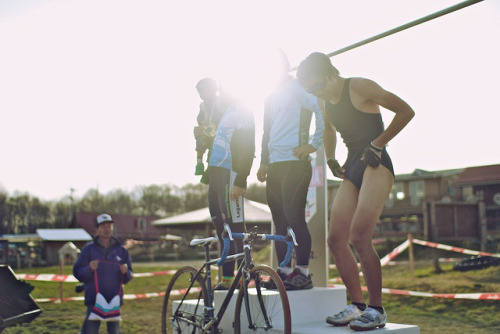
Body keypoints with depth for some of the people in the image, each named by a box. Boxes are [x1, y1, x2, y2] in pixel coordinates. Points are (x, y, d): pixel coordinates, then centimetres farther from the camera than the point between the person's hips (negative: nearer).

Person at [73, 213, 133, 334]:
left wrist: (125, 272, -11)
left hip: (114, 299, 2)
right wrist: (89, 269, -18)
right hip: (93, 300, -2)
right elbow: (77, 272, 1)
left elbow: (127, 278, 11)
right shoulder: (89, 249, 6)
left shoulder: (121, 250, 11)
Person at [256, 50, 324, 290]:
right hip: (275, 166, 9)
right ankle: (284, 272, 13)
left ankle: (303, 273, -7)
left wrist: (314, 145, -17)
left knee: (294, 218, -12)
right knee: (279, 221, 8)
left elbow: (322, 109, -16)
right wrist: (264, 162, 19)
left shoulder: (297, 89, -3)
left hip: (294, 163, -9)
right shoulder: (272, 97, 22)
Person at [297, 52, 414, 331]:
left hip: (376, 165, -8)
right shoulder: (324, 101, 13)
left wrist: (377, 144, -14)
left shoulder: (359, 87, -9)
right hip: (352, 169, 8)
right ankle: (358, 305, 10)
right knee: (336, 239, 0)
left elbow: (406, 111, -10)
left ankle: (377, 310, -11)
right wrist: (330, 159, 18)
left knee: (359, 237, -20)